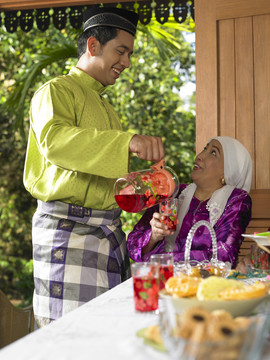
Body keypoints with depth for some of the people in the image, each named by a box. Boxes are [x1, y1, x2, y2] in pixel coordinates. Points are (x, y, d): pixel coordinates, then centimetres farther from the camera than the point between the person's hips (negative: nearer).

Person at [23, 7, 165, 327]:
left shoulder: (105, 106, 25)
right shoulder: (56, 91, -2)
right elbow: (54, 141, -24)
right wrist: (127, 141, -34)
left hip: (109, 229, 8)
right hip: (68, 229, -8)